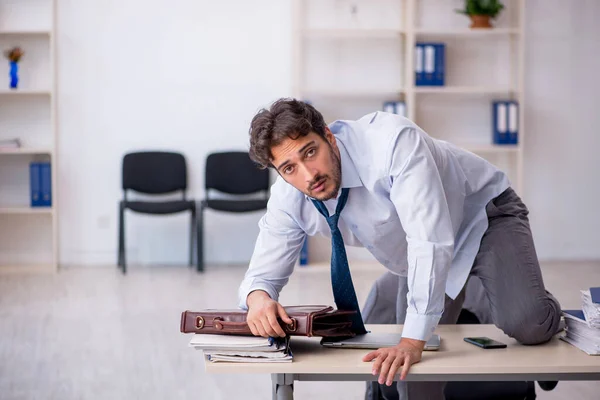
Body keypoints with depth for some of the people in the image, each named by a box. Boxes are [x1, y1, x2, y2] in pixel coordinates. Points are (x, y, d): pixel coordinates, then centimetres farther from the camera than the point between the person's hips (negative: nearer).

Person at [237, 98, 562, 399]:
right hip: (418, 259, 5)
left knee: (526, 326, -25)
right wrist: (258, 297, -35)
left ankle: (545, 312, 8)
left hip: (485, 218, -5)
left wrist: (412, 340, -47)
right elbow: (263, 274, -9)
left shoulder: (391, 140, -38)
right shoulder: (288, 199, -20)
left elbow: (431, 240, -43)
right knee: (409, 369, -4)